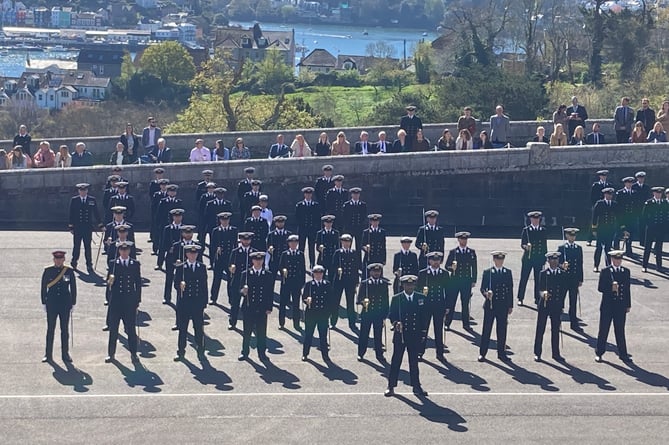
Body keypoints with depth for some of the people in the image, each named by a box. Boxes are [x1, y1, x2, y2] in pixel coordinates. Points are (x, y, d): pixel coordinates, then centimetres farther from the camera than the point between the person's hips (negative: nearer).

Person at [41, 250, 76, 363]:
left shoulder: (69, 271, 0)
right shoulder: (47, 271, -1)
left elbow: (73, 288, 5)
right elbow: (44, 287, 3)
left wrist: (73, 303, 3)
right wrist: (44, 303, 1)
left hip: (65, 304, 0)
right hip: (51, 304, 0)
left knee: (65, 330, 6)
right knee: (50, 329, 4)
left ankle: (65, 354, 14)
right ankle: (48, 355, 10)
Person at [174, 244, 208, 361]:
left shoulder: (202, 267, 6)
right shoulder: (180, 268, 1)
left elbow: (204, 286, 6)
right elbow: (176, 284, -2)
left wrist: (204, 302, 2)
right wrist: (180, 284, -26)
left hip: (198, 303, 1)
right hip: (184, 302, -1)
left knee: (199, 328, 5)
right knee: (182, 328, 4)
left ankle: (200, 349, 18)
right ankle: (181, 352, 13)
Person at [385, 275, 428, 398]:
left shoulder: (421, 298, 5)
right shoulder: (396, 299, -1)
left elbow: (424, 316, 8)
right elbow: (391, 315, 0)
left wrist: (423, 333, 4)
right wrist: (395, 323, -21)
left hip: (415, 335, 2)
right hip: (400, 334, -2)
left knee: (414, 362, 9)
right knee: (396, 361, 3)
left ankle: (416, 386, 17)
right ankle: (391, 386, 9)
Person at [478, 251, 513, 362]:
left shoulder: (508, 273, 9)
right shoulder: (487, 272, 1)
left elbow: (510, 290, 10)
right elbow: (482, 288, -1)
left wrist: (510, 306, 8)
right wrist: (486, 293, -24)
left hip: (503, 306, 2)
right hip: (490, 305, -2)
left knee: (502, 330, 5)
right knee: (486, 330, 0)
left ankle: (501, 353, 13)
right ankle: (482, 353, 5)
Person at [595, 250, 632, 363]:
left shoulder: (626, 271, 6)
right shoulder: (605, 271, -5)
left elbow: (628, 289, 9)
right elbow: (600, 288, -7)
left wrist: (628, 305, 8)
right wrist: (611, 288, -24)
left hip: (621, 306, 3)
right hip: (607, 306, -3)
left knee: (620, 330, 9)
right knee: (603, 330, 5)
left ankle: (623, 353, 16)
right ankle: (599, 353, 14)